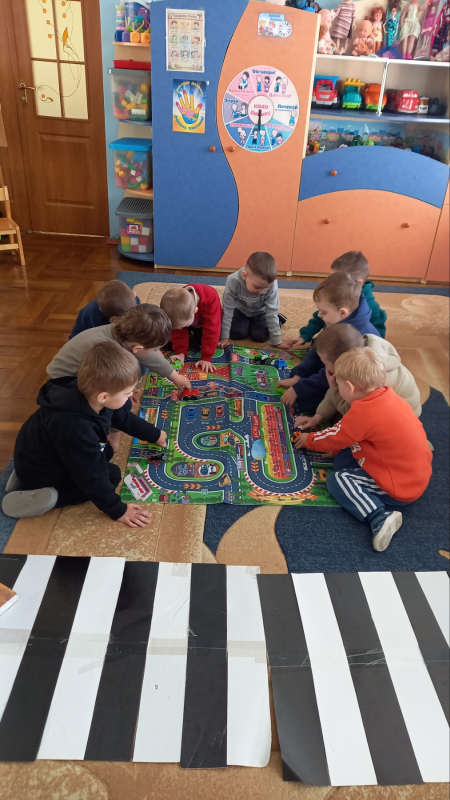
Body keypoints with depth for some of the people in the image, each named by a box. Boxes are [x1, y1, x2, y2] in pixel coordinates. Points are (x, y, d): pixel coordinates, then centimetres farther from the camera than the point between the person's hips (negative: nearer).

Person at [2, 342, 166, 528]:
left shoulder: (87, 395, -15)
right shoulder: (75, 427, -40)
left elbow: (124, 418, 5)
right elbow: (90, 476, -29)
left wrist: (154, 435, 17)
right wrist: (118, 510, -18)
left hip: (48, 455, 8)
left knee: (105, 452, 16)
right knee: (111, 474, -6)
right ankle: (44, 497, -10)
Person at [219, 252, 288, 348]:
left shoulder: (271, 285, -36)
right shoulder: (233, 281, -37)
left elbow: (271, 312, -26)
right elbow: (227, 310, -27)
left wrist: (277, 341, -22)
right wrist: (224, 337, -25)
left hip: (260, 313, 0)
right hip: (240, 310, 1)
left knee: (260, 336, -18)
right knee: (236, 333, -18)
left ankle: (278, 319, 12)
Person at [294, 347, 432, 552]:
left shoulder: (363, 412, -24)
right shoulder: (387, 395, 0)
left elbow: (334, 437, -6)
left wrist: (308, 440, 12)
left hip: (400, 488, -9)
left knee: (336, 480, -6)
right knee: (342, 459, 12)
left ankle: (379, 518, -20)